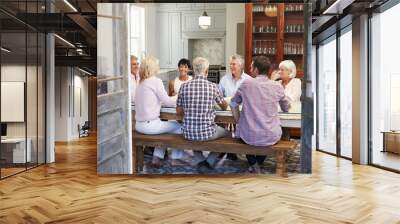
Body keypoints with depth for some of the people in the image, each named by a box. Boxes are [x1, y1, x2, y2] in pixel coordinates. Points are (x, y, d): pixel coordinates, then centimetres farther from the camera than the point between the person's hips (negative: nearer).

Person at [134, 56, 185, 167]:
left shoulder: (141, 83, 11)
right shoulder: (156, 81, -12)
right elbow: (167, 101, -10)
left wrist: (174, 100, 15)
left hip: (139, 124, 8)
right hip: (149, 125, -8)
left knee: (166, 124, 31)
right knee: (179, 126, 9)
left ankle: (157, 157, 26)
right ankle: (176, 158, 16)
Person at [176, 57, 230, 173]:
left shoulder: (184, 86, -4)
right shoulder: (212, 86, -7)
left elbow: (178, 112, 4)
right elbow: (224, 106, 11)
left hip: (188, 133, 2)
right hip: (207, 133, -2)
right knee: (227, 133, 28)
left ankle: (200, 162, 20)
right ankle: (209, 162, 15)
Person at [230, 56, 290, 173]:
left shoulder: (246, 84, -6)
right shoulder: (277, 86, -3)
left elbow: (233, 104, 7)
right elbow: (286, 108, 14)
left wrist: (238, 122, 18)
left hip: (249, 137, -1)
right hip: (271, 137, 1)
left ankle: (253, 164, 20)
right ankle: (258, 163, 32)